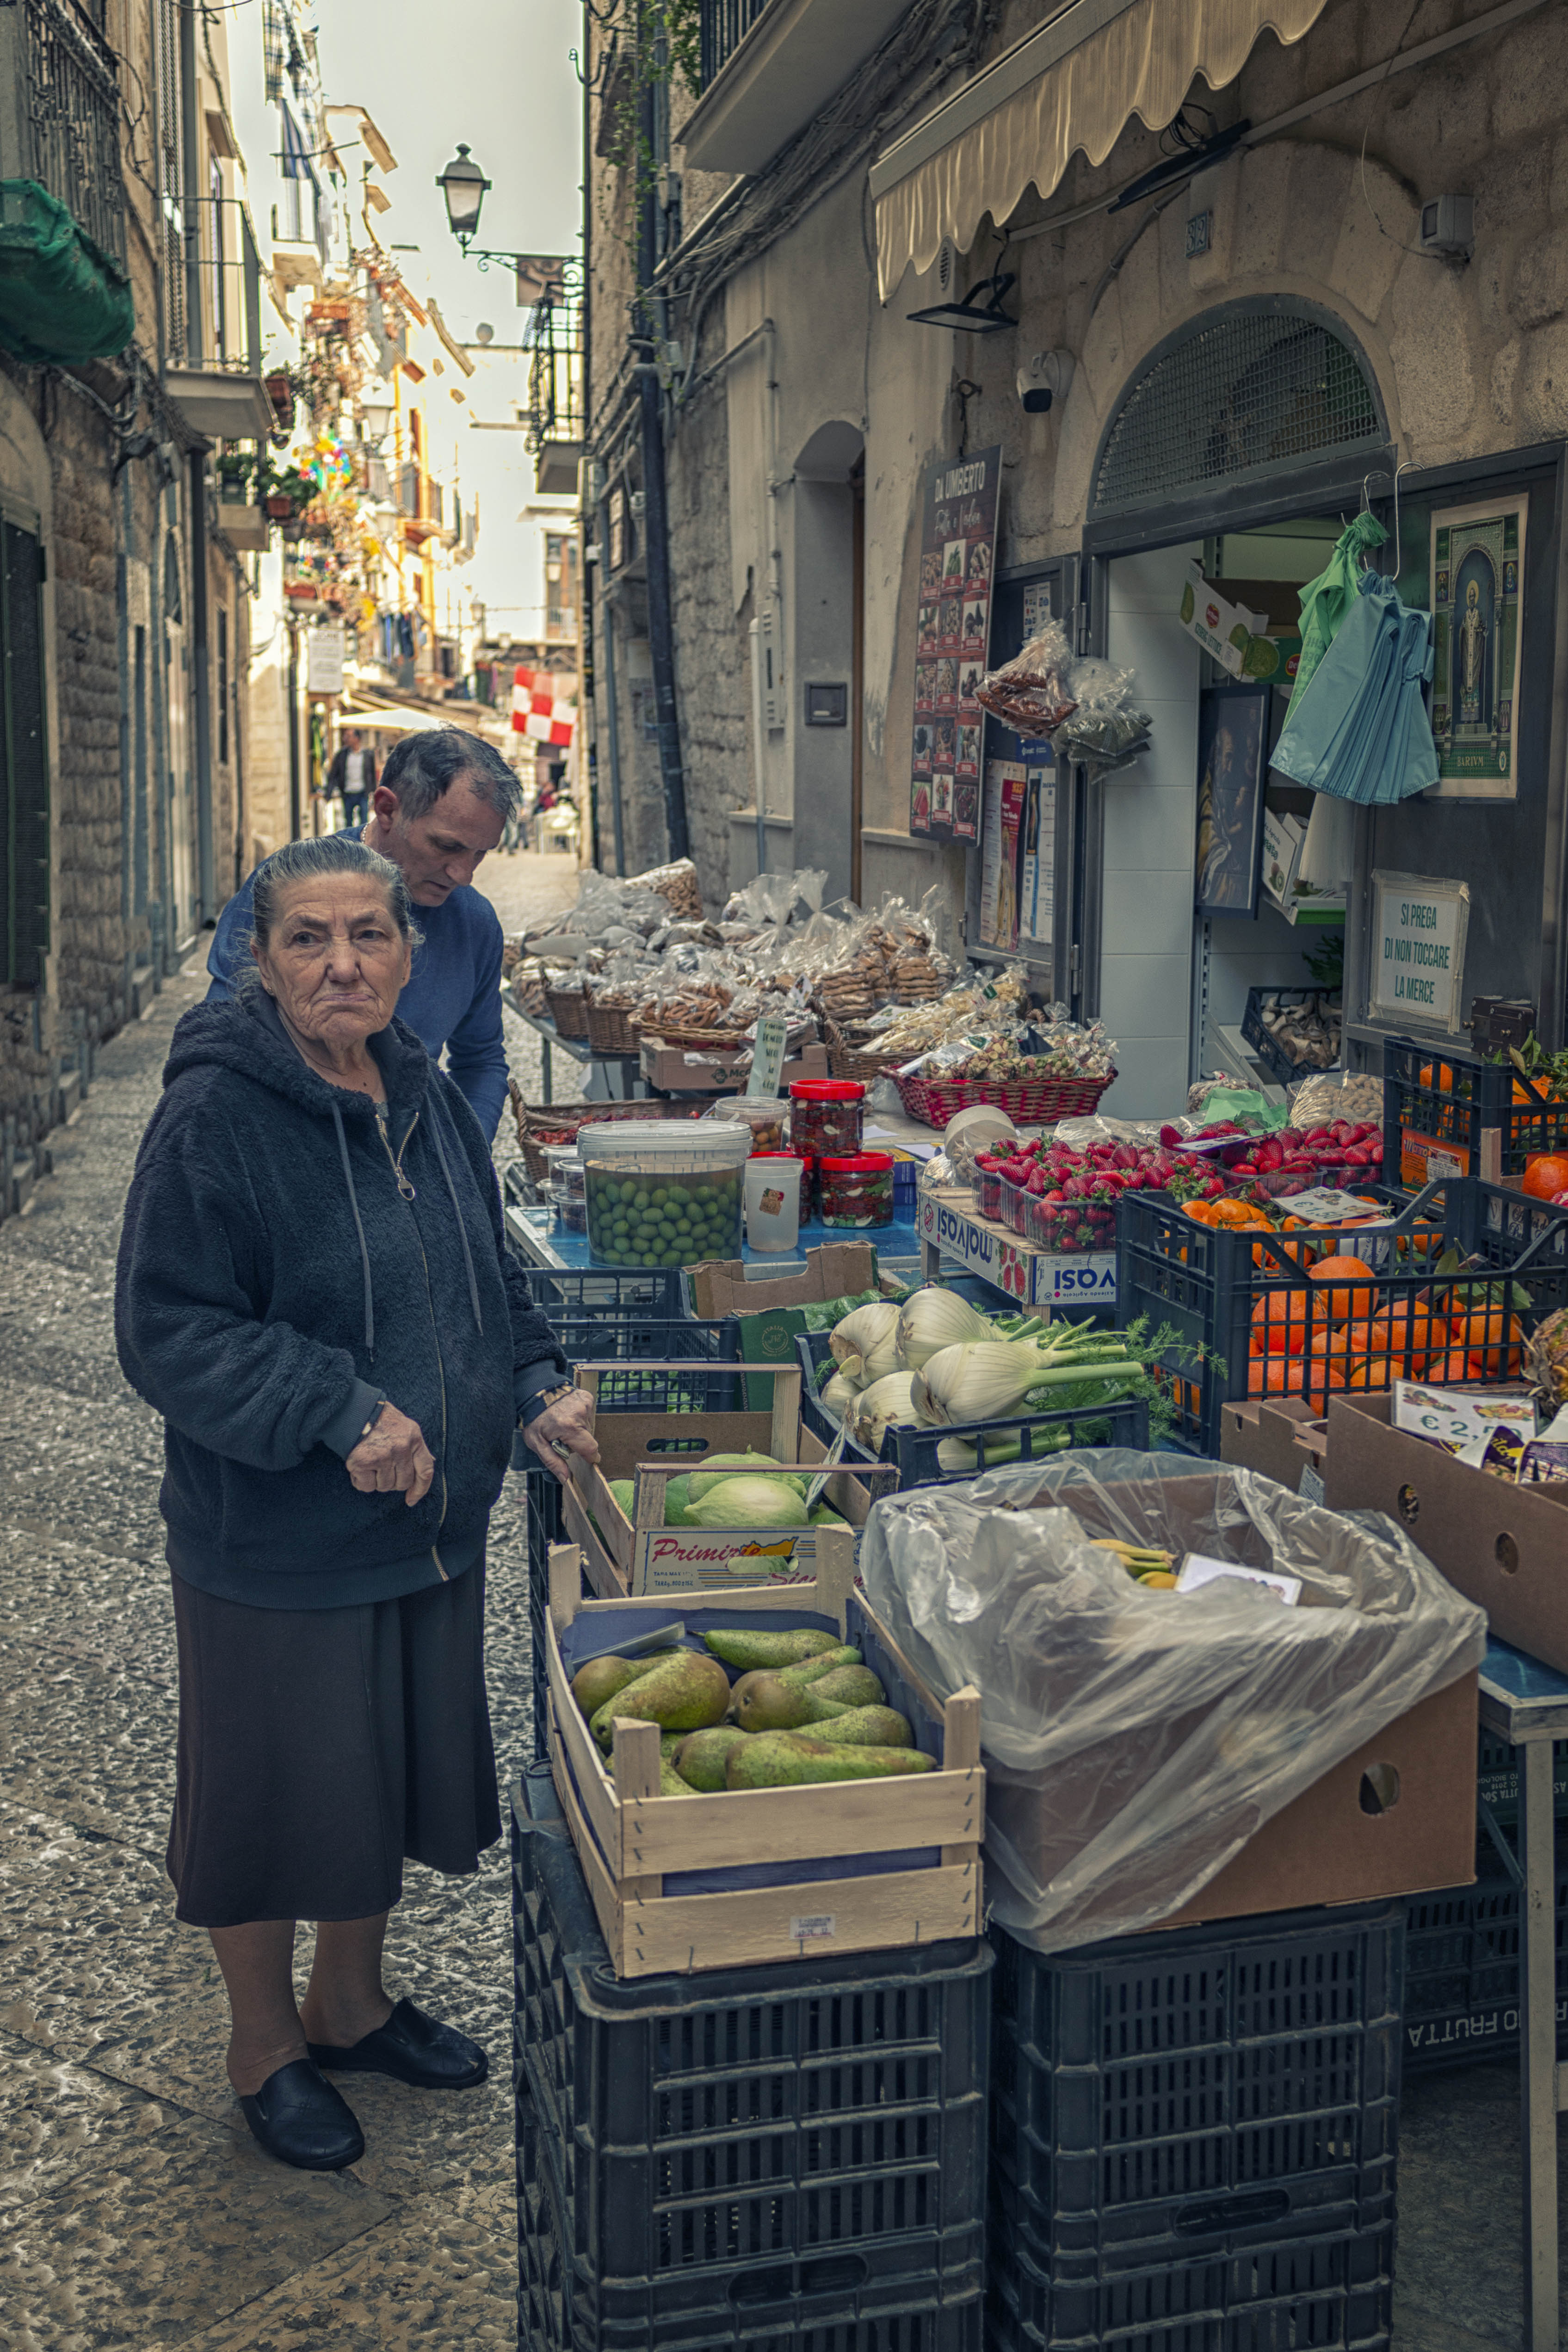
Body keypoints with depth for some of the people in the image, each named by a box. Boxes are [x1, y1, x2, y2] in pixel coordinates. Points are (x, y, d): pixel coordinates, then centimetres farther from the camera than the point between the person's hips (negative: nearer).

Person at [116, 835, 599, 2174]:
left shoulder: (426, 1096, 3)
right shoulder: (216, 1116, -19)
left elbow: (486, 1276, 15)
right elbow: (167, 1332, -19)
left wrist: (533, 1388, -1)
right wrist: (340, 1413, -27)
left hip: (430, 1524, 7)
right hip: (277, 1544, -7)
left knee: (395, 1771, 21)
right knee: (276, 1794, 11)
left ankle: (352, 2003, 44)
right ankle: (266, 2044, 35)